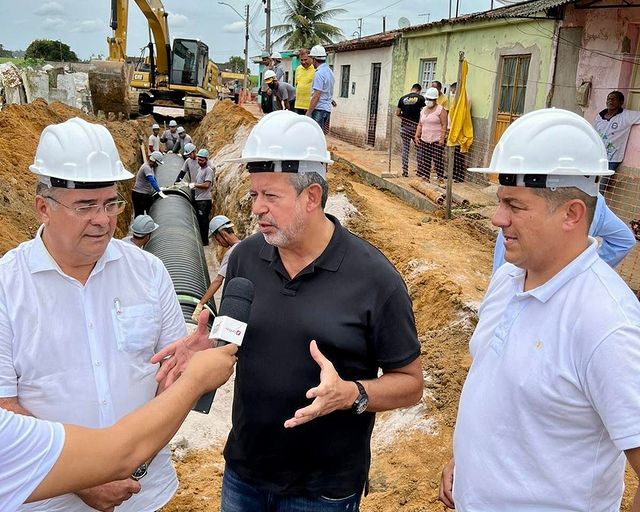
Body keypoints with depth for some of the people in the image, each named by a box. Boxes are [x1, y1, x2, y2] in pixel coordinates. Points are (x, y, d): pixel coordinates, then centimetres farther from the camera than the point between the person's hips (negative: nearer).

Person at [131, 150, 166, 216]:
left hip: (146, 195, 9)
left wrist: (158, 188, 10)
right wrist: (160, 192, -36)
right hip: (139, 195, -9)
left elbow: (154, 178, 22)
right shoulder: (146, 167, -21)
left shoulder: (151, 167, 9)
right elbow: (152, 181, -31)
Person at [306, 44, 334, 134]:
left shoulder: (319, 73, -14)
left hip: (319, 109, -9)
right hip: (327, 108, 9)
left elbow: (316, 96, -18)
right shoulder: (329, 71, 15)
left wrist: (309, 112, -17)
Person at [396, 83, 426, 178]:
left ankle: (405, 171, 7)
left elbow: (397, 113, 9)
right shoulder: (420, 98, -4)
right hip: (416, 126, -3)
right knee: (419, 149, 9)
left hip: (404, 126, 3)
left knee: (405, 148, 8)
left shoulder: (403, 98, 6)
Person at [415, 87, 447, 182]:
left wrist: (442, 138, -18)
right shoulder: (423, 109, 16)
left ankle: (440, 179, -2)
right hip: (424, 140, 6)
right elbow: (420, 124, 20)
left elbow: (444, 125, -10)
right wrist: (417, 136, 9)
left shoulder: (440, 110, -4)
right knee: (424, 160, 5)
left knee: (438, 160, -6)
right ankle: (425, 178, 12)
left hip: (437, 140, -6)